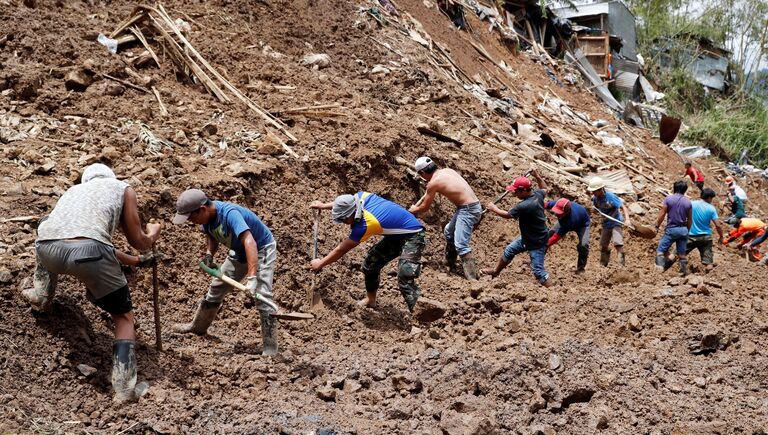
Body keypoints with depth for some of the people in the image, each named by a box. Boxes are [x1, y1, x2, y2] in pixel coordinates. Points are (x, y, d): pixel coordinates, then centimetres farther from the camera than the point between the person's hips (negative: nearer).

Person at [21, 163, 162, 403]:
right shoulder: (123, 188, 25)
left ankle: (41, 295, 45)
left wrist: (136, 261, 57)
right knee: (124, 317, 15)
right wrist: (153, 233, 46)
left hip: (47, 248, 5)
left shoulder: (75, 189, 38)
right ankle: (124, 390, 4)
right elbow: (138, 242, 22)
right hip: (87, 252, -4)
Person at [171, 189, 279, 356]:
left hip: (261, 250, -8)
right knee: (216, 288, 17)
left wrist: (252, 277, -59)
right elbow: (211, 235, 9)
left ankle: (270, 349, -16)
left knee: (262, 296, -20)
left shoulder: (229, 213, -38)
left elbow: (249, 242, -50)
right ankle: (197, 327, 39)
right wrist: (209, 254, -13)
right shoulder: (206, 216, -13)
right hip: (238, 253, 8)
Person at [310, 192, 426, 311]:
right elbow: (344, 203, 15)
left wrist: (321, 263, -5)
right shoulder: (361, 196, -13)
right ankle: (370, 299, 35)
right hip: (396, 235, 10)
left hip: (413, 236, -10)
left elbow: (341, 250, -18)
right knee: (369, 264, 15)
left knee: (405, 279, -25)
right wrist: (324, 206, 21)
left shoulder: (365, 225, -31)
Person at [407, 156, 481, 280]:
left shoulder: (433, 182, -11)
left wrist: (414, 210, 21)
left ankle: (472, 278, -21)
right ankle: (450, 263, 39)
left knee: (460, 245, -15)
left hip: (468, 210, -9)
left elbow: (425, 207, 2)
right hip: (473, 206, 9)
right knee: (449, 232, 27)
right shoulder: (446, 171, 12)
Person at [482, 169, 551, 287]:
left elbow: (507, 215, -16)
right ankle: (495, 272, 45)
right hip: (527, 237, 10)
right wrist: (537, 176, 14)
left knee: (538, 271, -9)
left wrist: (494, 209, 1)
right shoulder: (538, 195, -8)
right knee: (509, 251, 25)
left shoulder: (524, 206, -33)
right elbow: (544, 189, 18)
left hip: (537, 242, -10)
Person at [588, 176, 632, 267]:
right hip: (606, 224, 6)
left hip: (616, 223, -6)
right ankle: (603, 264, 30)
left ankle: (622, 264, -13)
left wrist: (627, 219, -40)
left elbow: (623, 207, -26)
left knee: (617, 243, -22)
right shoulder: (595, 198, -6)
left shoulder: (610, 197, -24)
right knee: (603, 245, 12)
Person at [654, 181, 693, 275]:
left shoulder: (668, 199, -5)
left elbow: (661, 215, -7)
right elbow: (690, 220, 8)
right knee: (682, 253, 11)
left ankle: (659, 268, -16)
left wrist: (657, 226, 3)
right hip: (683, 229, 4)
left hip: (671, 229, -4)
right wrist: (687, 231, 20)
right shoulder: (688, 202, 5)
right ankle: (684, 272, 15)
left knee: (661, 250, 0)